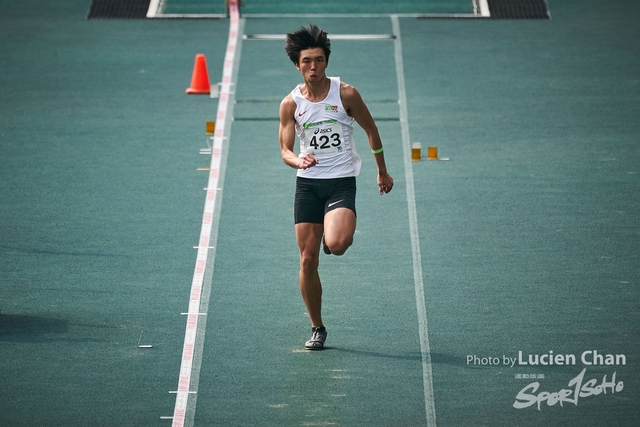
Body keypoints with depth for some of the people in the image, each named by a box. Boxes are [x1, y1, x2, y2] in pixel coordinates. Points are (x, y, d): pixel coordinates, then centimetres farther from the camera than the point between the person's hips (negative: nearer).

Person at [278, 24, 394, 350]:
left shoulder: (345, 94, -5)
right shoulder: (291, 103, -1)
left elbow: (370, 129, 8)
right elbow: (285, 150, 0)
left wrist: (382, 172, 15)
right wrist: (298, 160, -24)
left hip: (342, 182, -2)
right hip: (307, 184, 2)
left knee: (336, 245, -27)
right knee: (308, 260, 0)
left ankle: (340, 233, 13)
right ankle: (317, 328, 15)